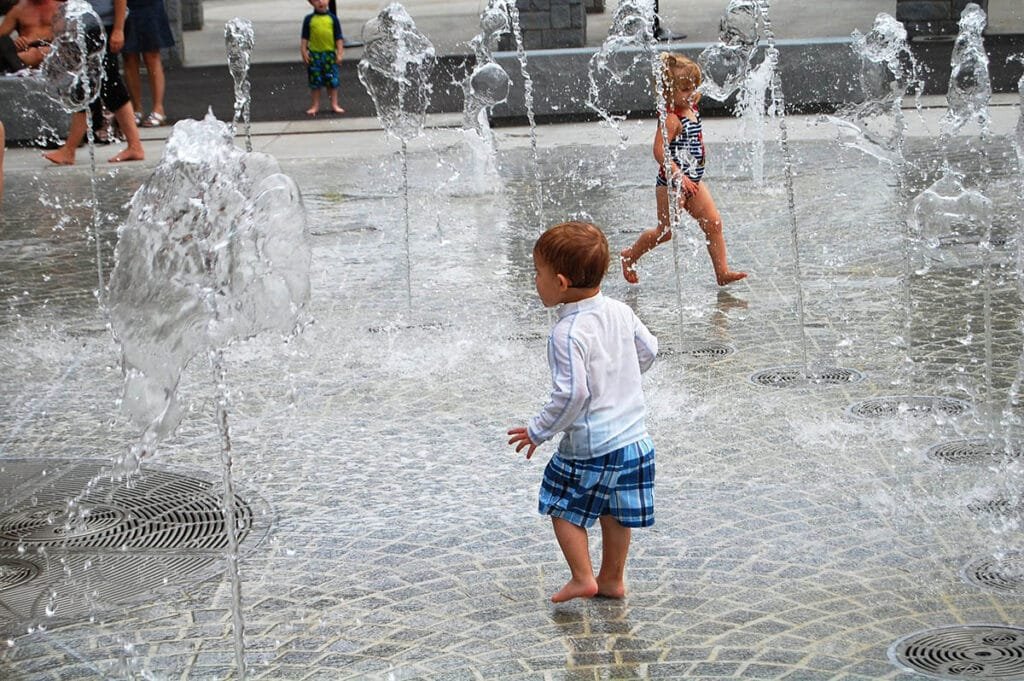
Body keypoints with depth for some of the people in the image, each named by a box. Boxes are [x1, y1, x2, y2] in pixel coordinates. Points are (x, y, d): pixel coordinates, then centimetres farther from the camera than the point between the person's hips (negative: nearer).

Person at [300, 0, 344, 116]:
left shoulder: (332, 18, 1)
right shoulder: (309, 19, 0)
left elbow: (338, 37, 3)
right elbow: (305, 38, 4)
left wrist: (339, 53, -3)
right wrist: (304, 52, -3)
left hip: (330, 54, 0)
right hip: (314, 54, 0)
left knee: (332, 80, 5)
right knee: (315, 81, 6)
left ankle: (334, 104, 15)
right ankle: (315, 105, 16)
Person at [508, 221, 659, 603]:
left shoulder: (568, 334, -24)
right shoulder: (620, 312, 0)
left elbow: (571, 394, -26)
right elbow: (648, 350, 14)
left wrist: (539, 431, -12)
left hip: (590, 446, -7)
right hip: (634, 435, 7)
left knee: (564, 506, 12)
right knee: (615, 512, 19)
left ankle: (582, 578, 12)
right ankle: (613, 579, 30)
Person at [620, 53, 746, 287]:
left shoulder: (691, 111, 6)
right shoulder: (671, 118, -21)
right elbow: (660, 151, -27)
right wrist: (680, 176, -28)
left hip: (693, 181, 8)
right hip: (671, 183, -8)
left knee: (713, 223, 0)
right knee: (666, 230, 4)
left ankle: (722, 272, 1)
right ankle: (629, 256, 25)